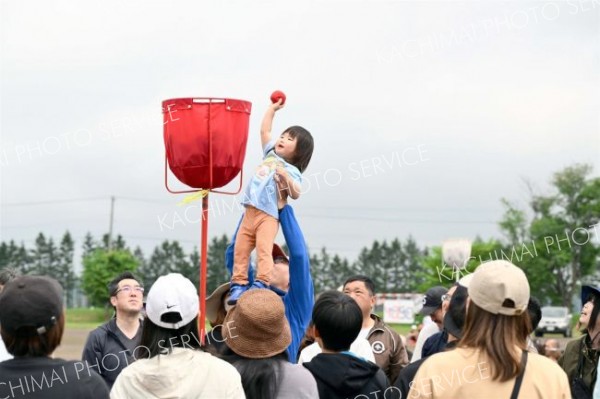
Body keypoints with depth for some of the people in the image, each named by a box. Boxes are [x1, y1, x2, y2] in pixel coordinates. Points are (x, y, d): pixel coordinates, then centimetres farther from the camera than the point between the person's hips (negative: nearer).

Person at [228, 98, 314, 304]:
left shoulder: (292, 171, 0)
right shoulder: (271, 154, 19)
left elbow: (295, 194, -15)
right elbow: (264, 131, 28)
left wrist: (286, 179, -31)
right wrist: (272, 108, 32)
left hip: (268, 215, -7)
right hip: (250, 212, 7)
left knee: (263, 249, -20)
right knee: (240, 250, 2)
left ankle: (261, 283, -27)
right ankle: (239, 284, 3)